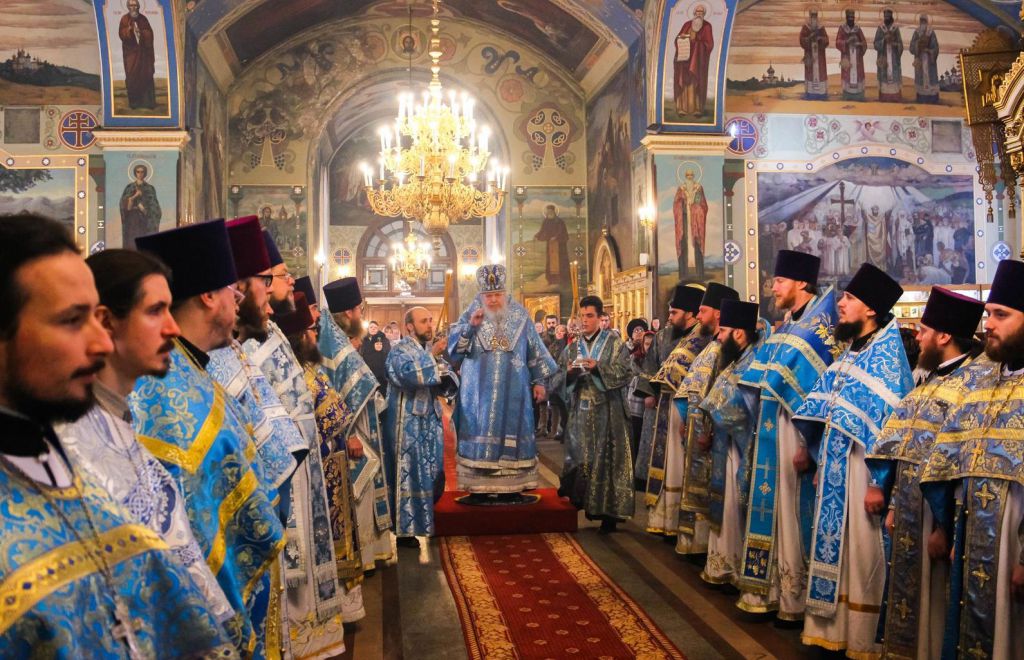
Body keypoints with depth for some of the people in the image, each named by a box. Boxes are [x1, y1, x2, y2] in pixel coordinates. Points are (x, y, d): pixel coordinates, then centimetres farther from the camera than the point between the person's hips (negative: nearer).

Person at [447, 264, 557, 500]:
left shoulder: (520, 316, 4)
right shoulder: (471, 315, 1)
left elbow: (535, 350, 8)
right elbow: (453, 344, -7)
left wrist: (539, 381, 6)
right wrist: (470, 326, -22)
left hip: (513, 390, 1)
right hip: (479, 390, -1)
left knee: (511, 432, 4)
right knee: (480, 433, -1)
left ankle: (511, 485, 11)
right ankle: (479, 487, 5)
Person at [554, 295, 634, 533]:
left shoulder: (614, 343, 3)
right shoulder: (573, 348, 14)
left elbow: (625, 372, -9)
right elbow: (558, 378, 9)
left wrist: (598, 368, -20)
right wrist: (569, 373, -13)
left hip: (607, 411, -4)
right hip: (580, 411, 4)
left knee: (607, 458, -4)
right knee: (579, 457, 1)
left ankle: (608, 513, 2)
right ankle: (582, 501, 15)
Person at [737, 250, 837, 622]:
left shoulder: (819, 325, -12)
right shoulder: (785, 326, 15)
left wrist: (808, 443, -21)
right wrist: (760, 432, 16)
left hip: (794, 432, -9)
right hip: (772, 430, 9)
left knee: (794, 513, -1)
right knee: (772, 509, 12)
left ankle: (795, 599, 10)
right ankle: (772, 589, 22)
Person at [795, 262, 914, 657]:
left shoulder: (886, 351, -11)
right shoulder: (850, 350, 13)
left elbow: (892, 422, -17)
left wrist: (879, 480, -20)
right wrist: (821, 461, 14)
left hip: (861, 468, -8)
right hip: (835, 465, 8)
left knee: (861, 556, 1)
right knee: (834, 549, 14)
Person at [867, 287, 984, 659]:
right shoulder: (930, 380, 13)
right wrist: (895, 505, 12)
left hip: (937, 513, -8)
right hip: (910, 511, 9)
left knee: (930, 600, 3)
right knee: (907, 592, 16)